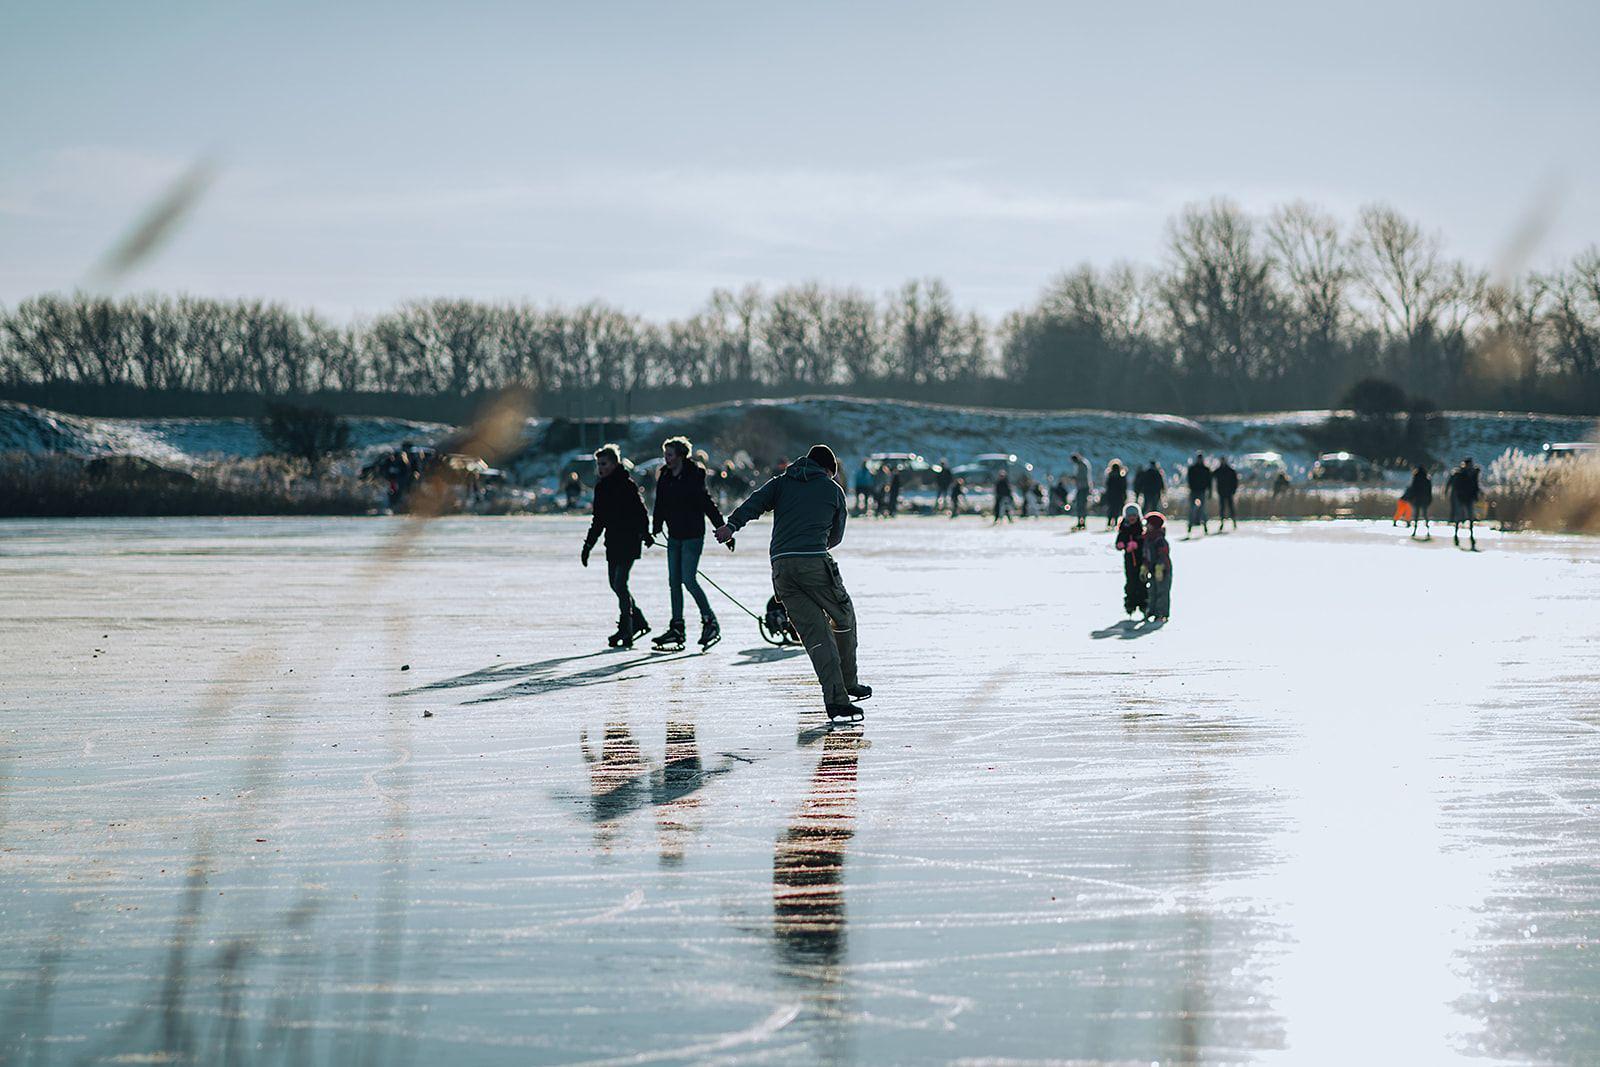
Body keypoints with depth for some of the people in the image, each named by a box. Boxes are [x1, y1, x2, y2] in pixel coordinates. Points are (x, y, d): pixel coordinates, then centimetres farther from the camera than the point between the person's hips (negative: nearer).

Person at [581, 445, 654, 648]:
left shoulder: (626, 484, -10)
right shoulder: (601, 487, 13)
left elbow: (640, 511, -15)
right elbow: (599, 519, 20)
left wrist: (645, 533, -27)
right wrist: (588, 544, 18)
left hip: (629, 541, -8)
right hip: (613, 541, 8)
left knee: (620, 583, -12)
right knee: (614, 583, 9)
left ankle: (626, 630, -5)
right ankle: (639, 622, 23)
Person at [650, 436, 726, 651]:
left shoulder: (693, 476, -12)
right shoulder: (665, 477, 8)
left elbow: (707, 503, -13)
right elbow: (660, 505, 15)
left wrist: (721, 527, -15)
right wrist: (656, 528, 8)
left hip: (693, 535, -7)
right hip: (674, 536, 7)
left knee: (688, 579, -11)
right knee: (674, 581, 6)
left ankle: (710, 621, 2)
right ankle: (677, 629, 10)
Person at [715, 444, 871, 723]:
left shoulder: (781, 483, 22)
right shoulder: (833, 489, 18)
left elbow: (756, 502, 2)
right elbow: (836, 535, 23)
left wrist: (732, 525, -13)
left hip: (781, 565, 3)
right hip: (815, 561, -3)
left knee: (816, 633, 2)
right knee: (844, 619, 19)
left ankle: (836, 701, -4)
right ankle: (849, 682, 26)